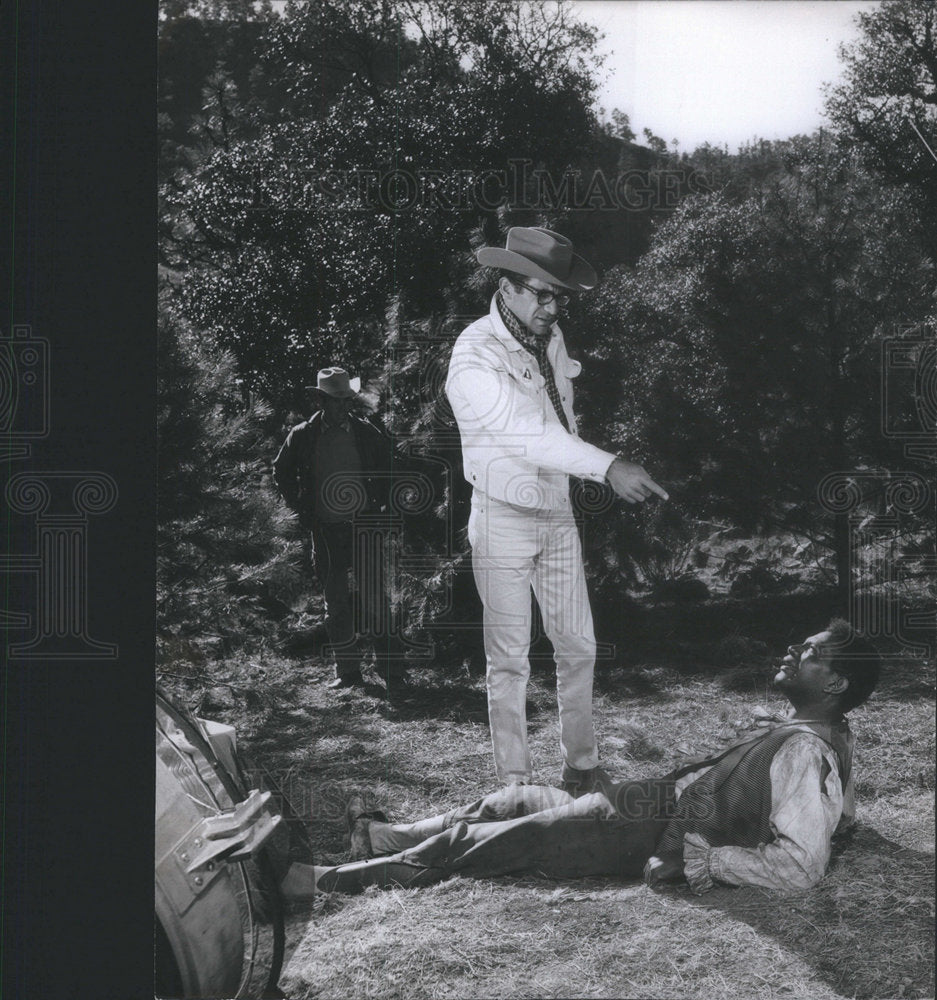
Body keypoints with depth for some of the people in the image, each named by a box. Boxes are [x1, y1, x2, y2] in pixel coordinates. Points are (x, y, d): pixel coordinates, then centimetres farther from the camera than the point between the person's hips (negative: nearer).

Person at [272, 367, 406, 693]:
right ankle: (347, 671, 14)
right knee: (335, 601, 6)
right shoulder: (302, 436, 1)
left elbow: (390, 468, 13)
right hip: (325, 530, 1)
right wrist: (301, 509, 7)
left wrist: (378, 504, 4)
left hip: (363, 527, -1)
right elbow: (282, 473, 15)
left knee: (374, 596, -5)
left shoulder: (367, 433, 1)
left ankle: (391, 668, 1)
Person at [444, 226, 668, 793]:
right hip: (504, 519, -7)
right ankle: (515, 783, 10)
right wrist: (607, 467, -40)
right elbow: (527, 433, -31)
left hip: (558, 515, 7)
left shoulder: (552, 339, 4)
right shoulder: (475, 358, -20)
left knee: (578, 646, 10)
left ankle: (582, 767, 22)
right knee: (510, 658, 0)